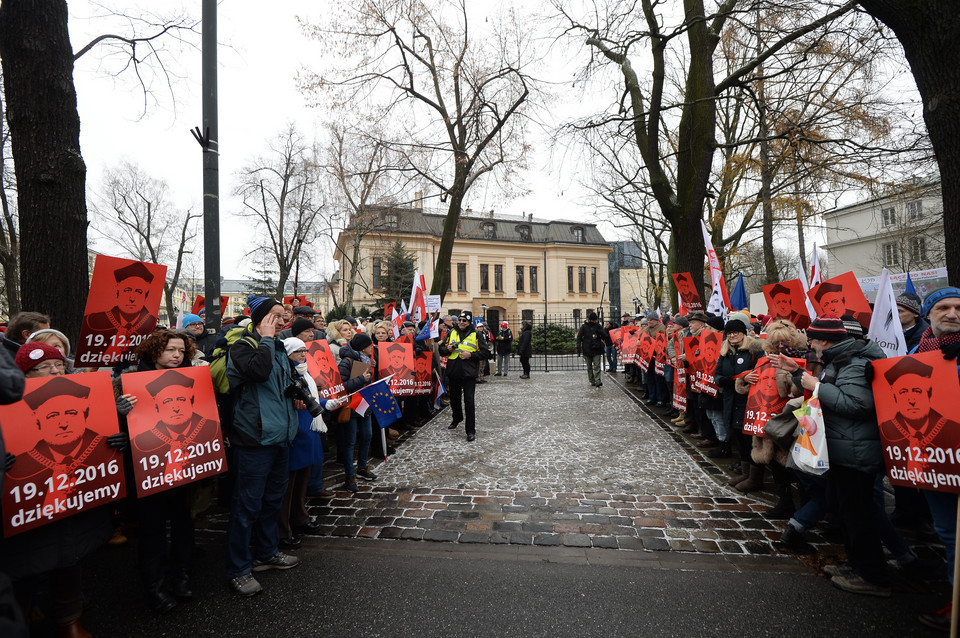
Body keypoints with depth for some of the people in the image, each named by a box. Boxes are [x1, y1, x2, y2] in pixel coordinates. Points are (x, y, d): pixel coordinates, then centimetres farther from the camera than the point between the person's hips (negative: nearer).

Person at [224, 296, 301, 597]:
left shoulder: (278, 347, 13)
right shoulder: (242, 347, -11)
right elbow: (259, 370, -31)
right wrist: (266, 338, -20)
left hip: (279, 435, 8)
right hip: (254, 437, -8)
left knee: (273, 498, 19)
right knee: (247, 504, 0)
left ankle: (266, 552, 36)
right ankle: (238, 570, 14)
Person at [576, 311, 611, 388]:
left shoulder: (598, 326, 7)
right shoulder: (583, 327, 3)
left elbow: (605, 335, 5)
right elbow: (579, 338, 1)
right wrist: (578, 349, -7)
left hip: (597, 350, 0)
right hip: (587, 350, 0)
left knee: (597, 366, -9)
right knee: (589, 367, 9)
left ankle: (597, 381, -14)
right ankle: (592, 381, 18)